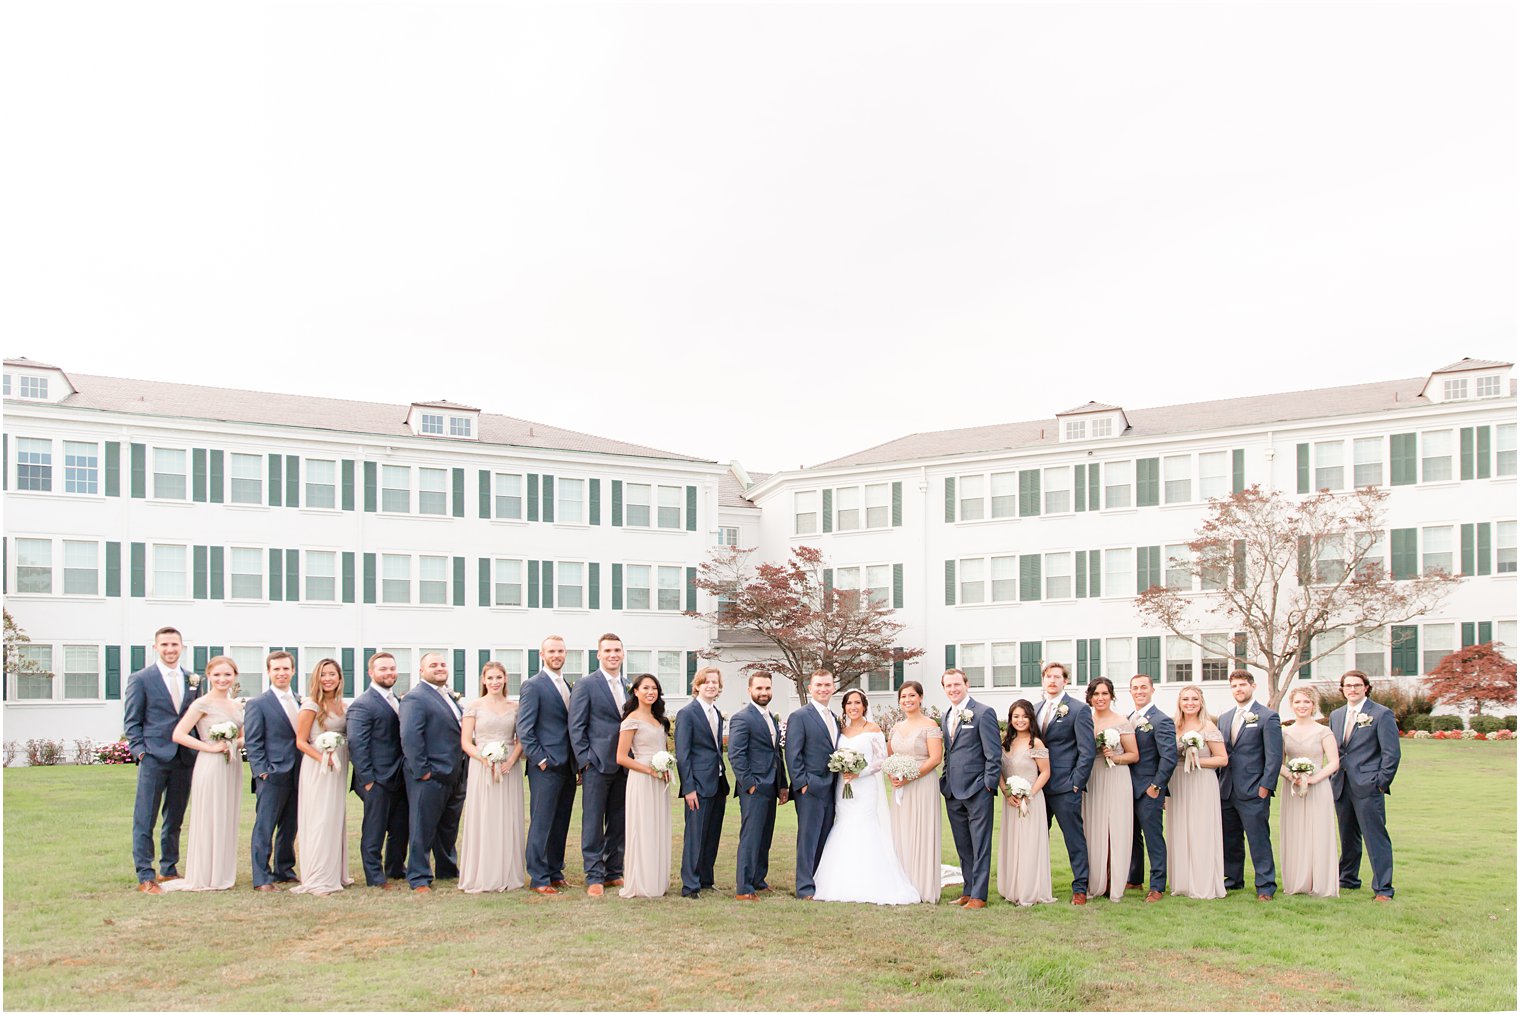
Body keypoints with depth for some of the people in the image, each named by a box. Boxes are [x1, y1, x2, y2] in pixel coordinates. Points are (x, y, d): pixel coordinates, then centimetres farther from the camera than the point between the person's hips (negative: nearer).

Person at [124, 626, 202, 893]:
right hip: (154, 758, -4)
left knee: (175, 819, 12)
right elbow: (131, 721, -1)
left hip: (184, 759, 4)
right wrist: (140, 751, -10)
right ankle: (145, 876, 4)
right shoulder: (141, 679, -1)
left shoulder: (193, 680, 10)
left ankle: (169, 870, 23)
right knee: (144, 820, -1)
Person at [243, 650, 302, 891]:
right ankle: (261, 878, 1)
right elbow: (252, 743, -6)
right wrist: (262, 771, -14)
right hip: (272, 775, -6)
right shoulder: (258, 704, -3)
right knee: (264, 827, -3)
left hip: (297, 776, 6)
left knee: (290, 827, 13)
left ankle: (284, 871, 25)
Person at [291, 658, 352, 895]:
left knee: (337, 820, 12)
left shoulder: (341, 706, 10)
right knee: (319, 821, -6)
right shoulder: (311, 706, -10)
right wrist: (323, 758, -23)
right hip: (317, 769, -7)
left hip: (338, 769, 7)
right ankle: (317, 880, 0)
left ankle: (335, 873, 22)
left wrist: (338, 758, 1)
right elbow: (301, 742, -11)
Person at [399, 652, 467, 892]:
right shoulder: (415, 698, -12)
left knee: (449, 827, 19)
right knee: (422, 828, 0)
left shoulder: (449, 697, 17)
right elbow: (409, 737, -20)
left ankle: (448, 869, 33)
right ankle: (419, 878, 8)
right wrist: (422, 770, -21)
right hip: (430, 777, -9)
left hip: (454, 776, 9)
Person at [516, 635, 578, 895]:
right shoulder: (533, 686, -7)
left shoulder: (567, 686, 16)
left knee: (560, 824, 12)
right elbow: (524, 729, -11)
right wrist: (540, 760, -14)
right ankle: (539, 879, 3)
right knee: (542, 824, -3)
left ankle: (555, 873, 21)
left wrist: (577, 760, 11)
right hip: (546, 767, -7)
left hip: (567, 767, 7)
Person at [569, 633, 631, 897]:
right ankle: (594, 877, 5)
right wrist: (585, 761, -11)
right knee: (593, 823, -1)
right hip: (597, 765, -6)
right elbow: (576, 727, -6)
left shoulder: (628, 688, 14)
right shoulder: (585, 685, -4)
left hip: (623, 766, 6)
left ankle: (614, 872, 20)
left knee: (618, 823, 11)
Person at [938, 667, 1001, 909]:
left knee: (980, 845, -1)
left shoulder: (983, 713, -7)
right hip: (953, 791, 7)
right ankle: (968, 891, 21)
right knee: (963, 846, 13)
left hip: (977, 789, -7)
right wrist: (945, 780, 11)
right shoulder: (946, 716, 15)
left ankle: (979, 896, 2)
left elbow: (994, 754, -9)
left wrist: (989, 785, -13)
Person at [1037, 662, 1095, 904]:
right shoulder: (1036, 709, 13)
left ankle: (1080, 888, 9)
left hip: (1065, 787, -6)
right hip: (1038, 785, 6)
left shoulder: (1079, 710, -5)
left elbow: (1088, 750, -8)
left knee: (1075, 839, 1)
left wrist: (1076, 783, -11)